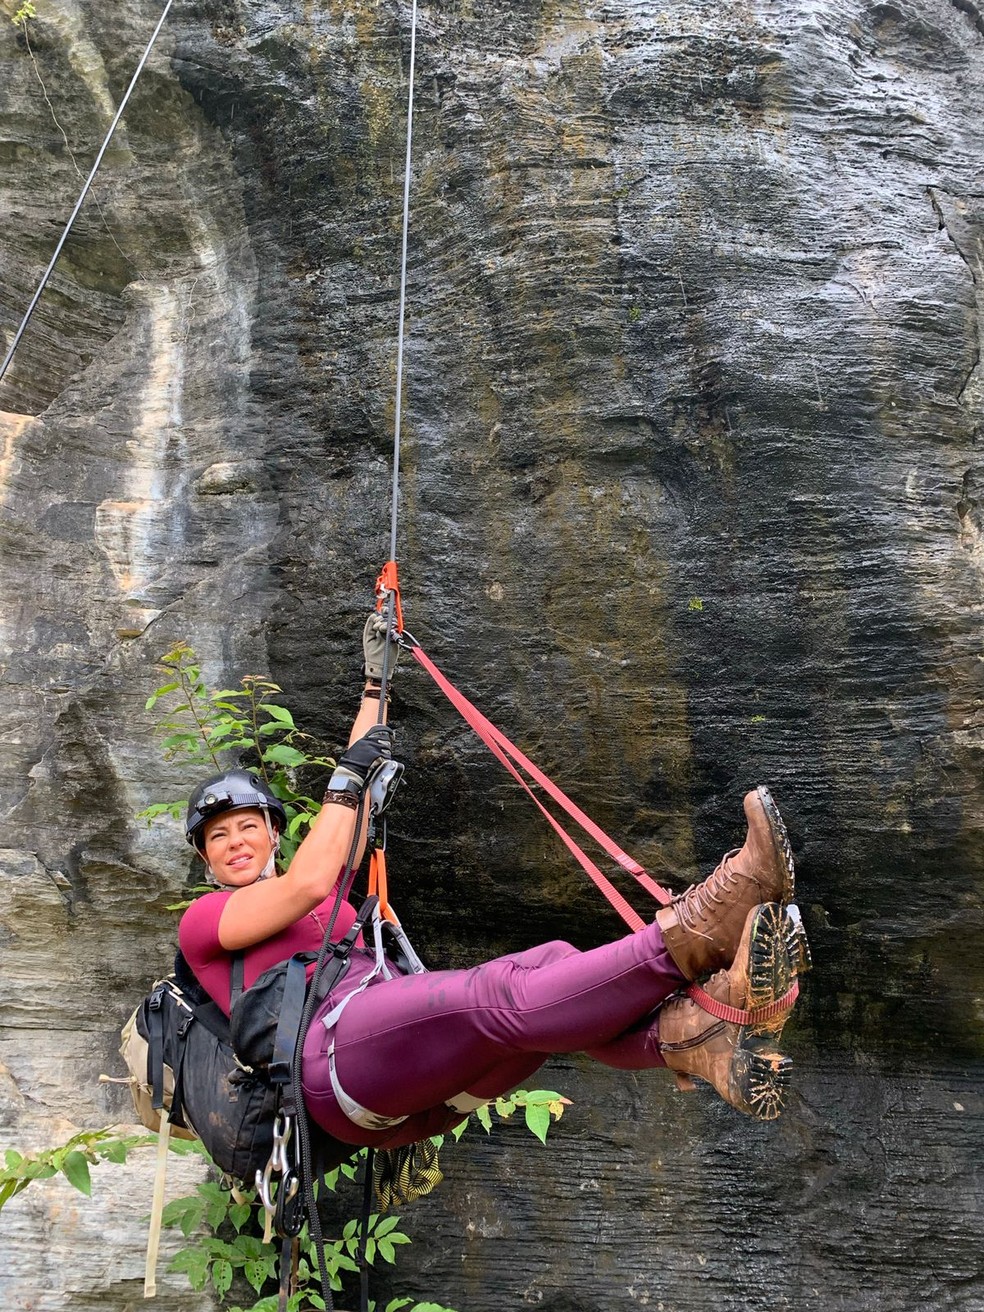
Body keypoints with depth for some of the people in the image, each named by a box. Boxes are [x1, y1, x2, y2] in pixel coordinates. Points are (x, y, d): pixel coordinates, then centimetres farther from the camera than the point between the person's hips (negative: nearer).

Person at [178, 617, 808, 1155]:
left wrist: (375, 684, 39)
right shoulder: (202, 920, 16)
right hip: (336, 1060, -6)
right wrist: (350, 775, 2)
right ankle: (695, 927, -50)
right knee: (503, 994, -34)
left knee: (554, 970, -24)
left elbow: (360, 790, 36)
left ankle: (701, 1034, -51)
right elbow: (309, 882, -4)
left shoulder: (325, 901, 35)